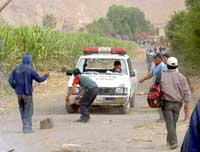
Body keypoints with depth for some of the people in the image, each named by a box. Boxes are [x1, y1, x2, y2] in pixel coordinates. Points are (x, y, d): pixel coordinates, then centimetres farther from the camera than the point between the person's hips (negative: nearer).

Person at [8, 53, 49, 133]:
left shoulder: (16, 68, 2)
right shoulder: (30, 69, -12)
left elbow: (10, 79, 0)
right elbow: (39, 79, -4)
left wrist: (15, 87, 13)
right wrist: (45, 77, 15)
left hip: (19, 93, 5)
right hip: (27, 93, -5)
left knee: (22, 110, 15)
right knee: (28, 111, 1)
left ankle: (25, 127, 19)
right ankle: (27, 128, -3)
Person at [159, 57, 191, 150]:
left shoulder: (162, 76, -4)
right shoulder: (181, 77, -1)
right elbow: (186, 91, -4)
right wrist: (187, 105, -2)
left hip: (166, 102, -2)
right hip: (177, 103, 2)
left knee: (169, 123, -3)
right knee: (173, 122, 17)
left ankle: (173, 142, -16)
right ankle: (169, 140, 28)